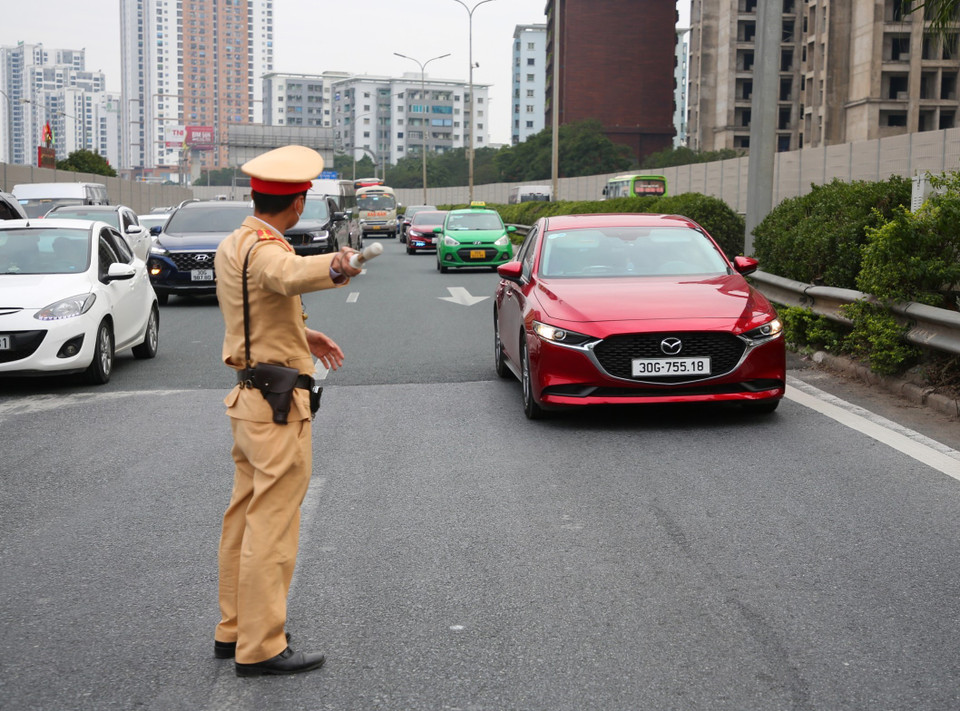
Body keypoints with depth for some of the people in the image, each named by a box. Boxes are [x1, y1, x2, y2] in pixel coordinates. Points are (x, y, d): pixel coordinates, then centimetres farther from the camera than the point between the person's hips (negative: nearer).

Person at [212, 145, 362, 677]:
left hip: (249, 396, 10)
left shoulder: (230, 246, 11)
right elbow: (289, 274, -45)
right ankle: (260, 648, 2)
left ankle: (233, 629, 28)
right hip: (279, 406, -10)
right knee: (272, 526, -4)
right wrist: (335, 267, -64)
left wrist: (303, 335, 34)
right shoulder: (264, 248, -19)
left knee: (245, 518, 17)